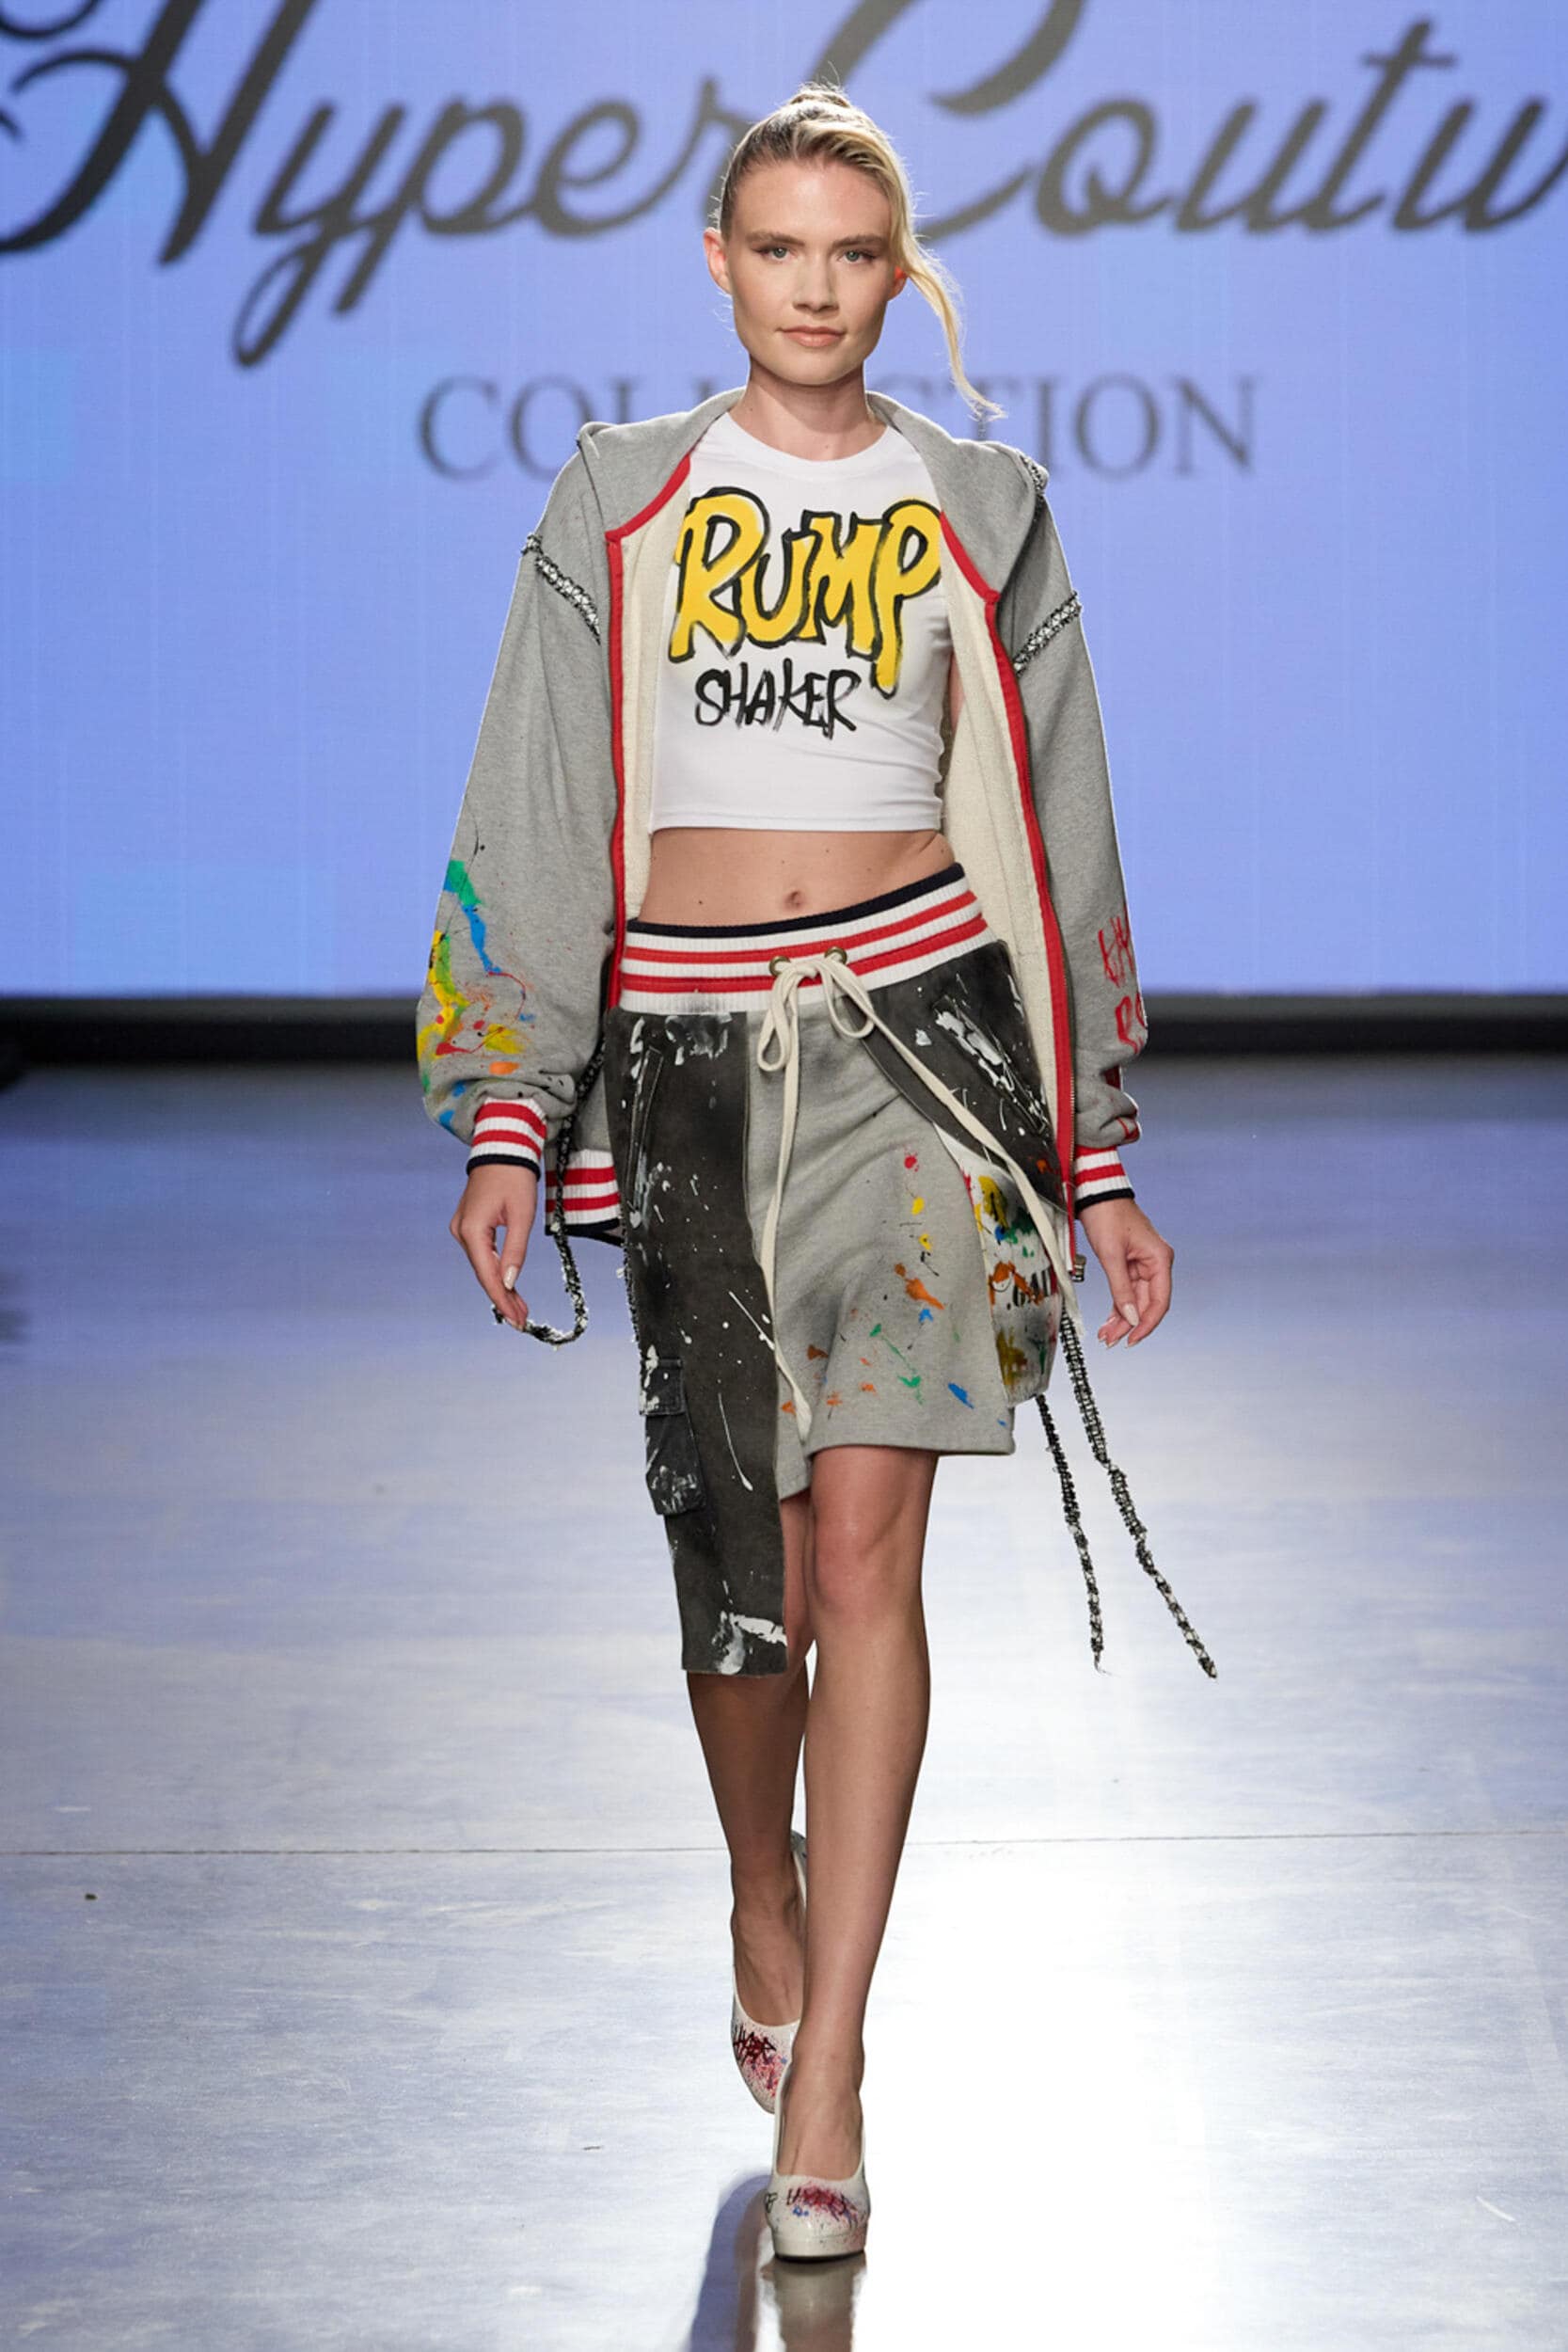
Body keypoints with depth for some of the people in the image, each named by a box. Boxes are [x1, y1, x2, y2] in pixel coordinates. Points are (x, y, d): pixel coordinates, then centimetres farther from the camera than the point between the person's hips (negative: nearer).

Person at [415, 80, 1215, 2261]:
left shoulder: (979, 508, 7)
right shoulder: (620, 501, 7)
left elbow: (1051, 831, 10)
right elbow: (538, 814, 5)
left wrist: (1098, 1165, 8)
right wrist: (507, 1120, -3)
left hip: (915, 1036, -1)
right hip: (684, 1055, 1)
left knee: (861, 1538, -9)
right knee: (740, 1548, 6)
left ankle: (824, 2080, -7)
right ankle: (767, 1915, 34)